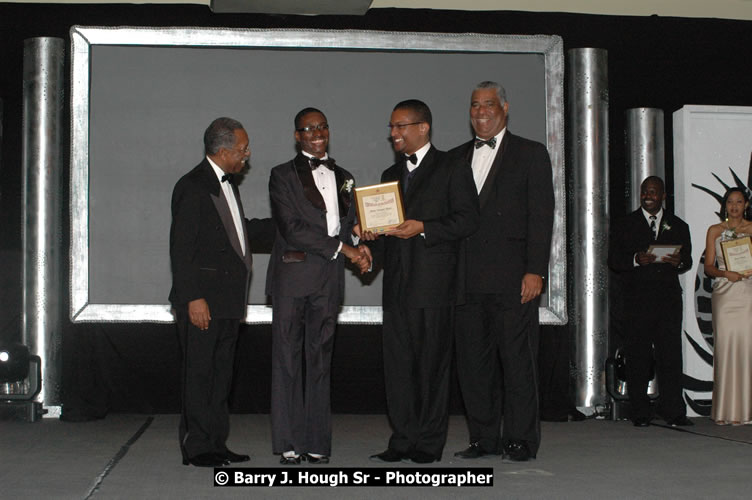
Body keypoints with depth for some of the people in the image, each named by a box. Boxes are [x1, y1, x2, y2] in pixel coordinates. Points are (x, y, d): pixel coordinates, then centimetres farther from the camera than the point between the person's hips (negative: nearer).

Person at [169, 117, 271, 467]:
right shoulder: (192, 187, -12)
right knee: (199, 371, -4)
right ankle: (196, 447, 2)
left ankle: (216, 444, 19)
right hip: (202, 300, -9)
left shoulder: (227, 184, 17)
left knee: (221, 371, 12)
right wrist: (193, 298, -20)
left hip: (228, 300, 9)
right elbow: (181, 248, -16)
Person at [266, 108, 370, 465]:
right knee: (288, 358, -3)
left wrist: (357, 250, -2)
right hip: (293, 276, -4)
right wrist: (340, 247, -10)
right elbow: (291, 227, -8)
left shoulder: (343, 178, 19)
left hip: (329, 278, 4)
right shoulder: (283, 176, 2)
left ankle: (317, 442, 10)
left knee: (320, 359, 6)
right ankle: (288, 444, 2)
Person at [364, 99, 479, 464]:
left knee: (432, 363, -3)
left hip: (432, 283, -6)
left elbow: (467, 219, -8)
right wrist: (371, 232, 3)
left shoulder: (451, 170, 1)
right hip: (397, 283, 7)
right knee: (397, 362, 5)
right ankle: (403, 440, 12)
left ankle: (429, 443, 4)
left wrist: (423, 228, -17)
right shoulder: (391, 174, 22)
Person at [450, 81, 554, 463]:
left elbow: (541, 216, -2)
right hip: (467, 280, 5)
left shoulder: (531, 154, 5)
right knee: (472, 361, 6)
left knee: (517, 359, -2)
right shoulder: (457, 158, 18)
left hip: (512, 277, -4)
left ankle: (521, 440, 4)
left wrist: (535, 271, -11)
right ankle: (484, 438, 15)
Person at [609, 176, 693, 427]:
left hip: (669, 298, 1)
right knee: (637, 355, -3)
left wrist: (678, 262, -8)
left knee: (671, 353, -5)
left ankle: (673, 411, -1)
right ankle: (640, 413, 3)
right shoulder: (624, 225, 11)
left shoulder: (678, 226, 18)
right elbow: (614, 260, 5)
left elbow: (687, 260, 16)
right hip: (637, 299, -1)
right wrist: (636, 259, -14)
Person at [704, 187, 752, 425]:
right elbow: (708, 266, 8)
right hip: (724, 293, 0)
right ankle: (726, 411, -2)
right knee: (724, 346, -5)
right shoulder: (715, 231, 12)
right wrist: (725, 273, -10)